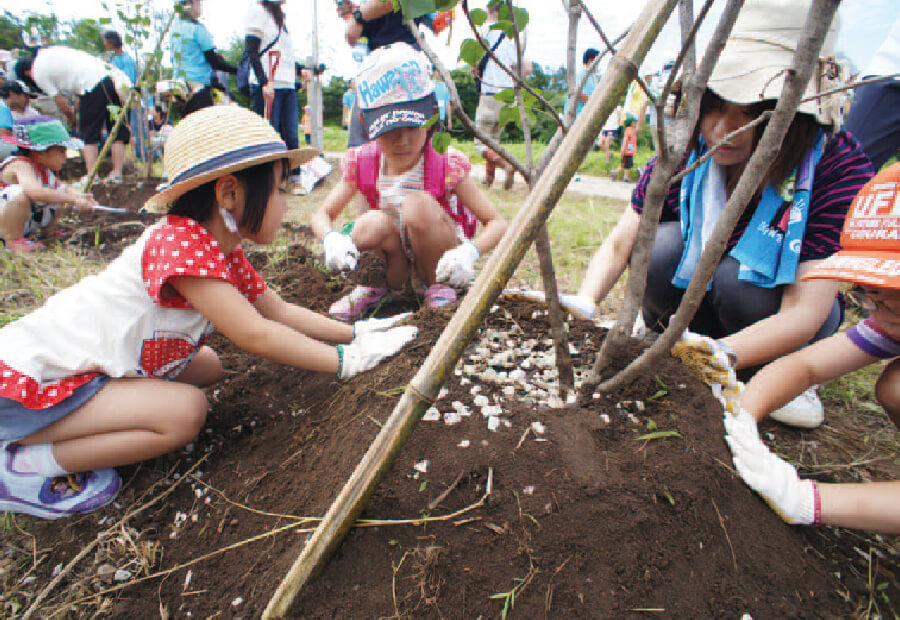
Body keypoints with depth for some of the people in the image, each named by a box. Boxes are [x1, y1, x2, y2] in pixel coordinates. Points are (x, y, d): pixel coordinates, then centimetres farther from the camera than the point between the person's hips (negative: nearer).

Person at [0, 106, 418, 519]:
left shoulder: (224, 253, 2)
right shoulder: (181, 242, -28)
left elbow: (278, 310, 6)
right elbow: (253, 334, -32)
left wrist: (353, 332, -1)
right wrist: (345, 360, -26)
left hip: (83, 364, 10)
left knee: (208, 366, 10)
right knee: (184, 412, -23)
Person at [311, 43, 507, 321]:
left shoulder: (446, 165, -17)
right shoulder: (363, 165, -7)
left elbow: (498, 223, -16)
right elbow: (321, 215, 1)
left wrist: (469, 252, -37)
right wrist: (331, 238, -24)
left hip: (441, 263, -2)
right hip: (395, 260, 2)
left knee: (419, 203, -30)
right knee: (371, 223, -29)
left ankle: (439, 287, -7)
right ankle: (389, 285, 2)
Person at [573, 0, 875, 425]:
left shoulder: (840, 169, -26)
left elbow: (803, 315, -33)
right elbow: (619, 243, -20)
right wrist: (582, 307, -38)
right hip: (697, 294, 1)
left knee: (739, 276, -33)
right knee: (662, 247, -28)